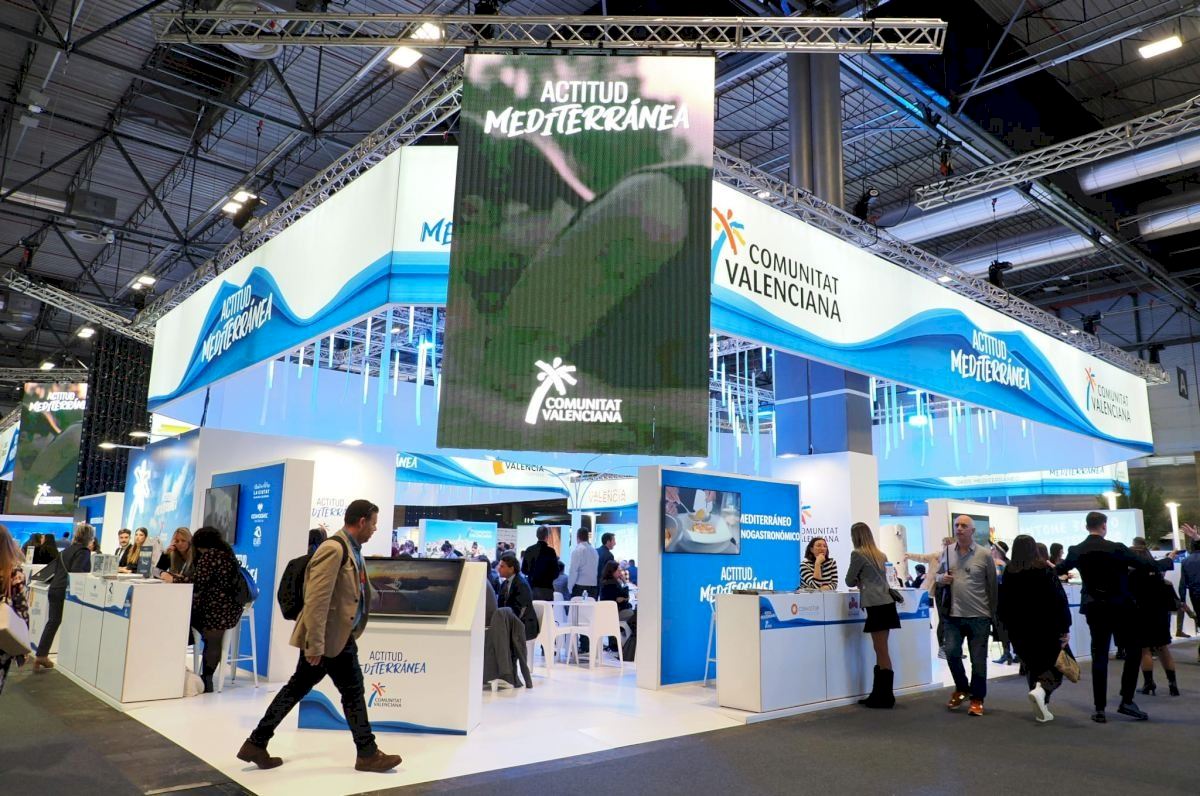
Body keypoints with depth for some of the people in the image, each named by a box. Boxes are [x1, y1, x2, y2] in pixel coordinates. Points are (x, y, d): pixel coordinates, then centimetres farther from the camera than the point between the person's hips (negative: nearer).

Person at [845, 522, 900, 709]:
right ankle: (878, 695, 14)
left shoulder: (858, 553, -5)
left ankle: (885, 698, 3)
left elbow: (849, 581, 3)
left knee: (881, 652, -2)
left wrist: (859, 582, 21)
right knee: (881, 651, 10)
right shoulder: (880, 554, 17)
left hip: (876, 605, -8)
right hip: (886, 603, 8)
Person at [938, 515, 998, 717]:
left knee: (978, 660, 4)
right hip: (954, 615, 3)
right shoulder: (947, 552, 6)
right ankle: (962, 688, 23)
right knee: (951, 653, -3)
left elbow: (992, 586, 1)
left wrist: (992, 613, 2)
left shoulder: (984, 555, -3)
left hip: (978, 616, -2)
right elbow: (939, 574, 18)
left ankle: (977, 700, 19)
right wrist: (941, 578, -6)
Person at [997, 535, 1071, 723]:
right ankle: (1040, 689, -21)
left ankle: (1042, 709, 16)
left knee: (1032, 666, 15)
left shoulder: (1009, 573, -1)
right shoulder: (1045, 569, -8)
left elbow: (1003, 603, 3)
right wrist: (1065, 628, -6)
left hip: (1019, 630, 3)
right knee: (1054, 664, 7)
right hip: (1046, 628, -3)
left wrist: (1006, 624, 14)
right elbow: (1059, 599, -10)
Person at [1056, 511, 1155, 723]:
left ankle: (1100, 709, 5)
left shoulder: (1076, 551, -1)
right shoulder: (1116, 548, -13)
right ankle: (1127, 701, 7)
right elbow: (1147, 567, -7)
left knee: (1099, 656, 6)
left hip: (1095, 609, 3)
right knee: (1134, 650, 12)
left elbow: (1060, 569, 16)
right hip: (1121, 607, -3)